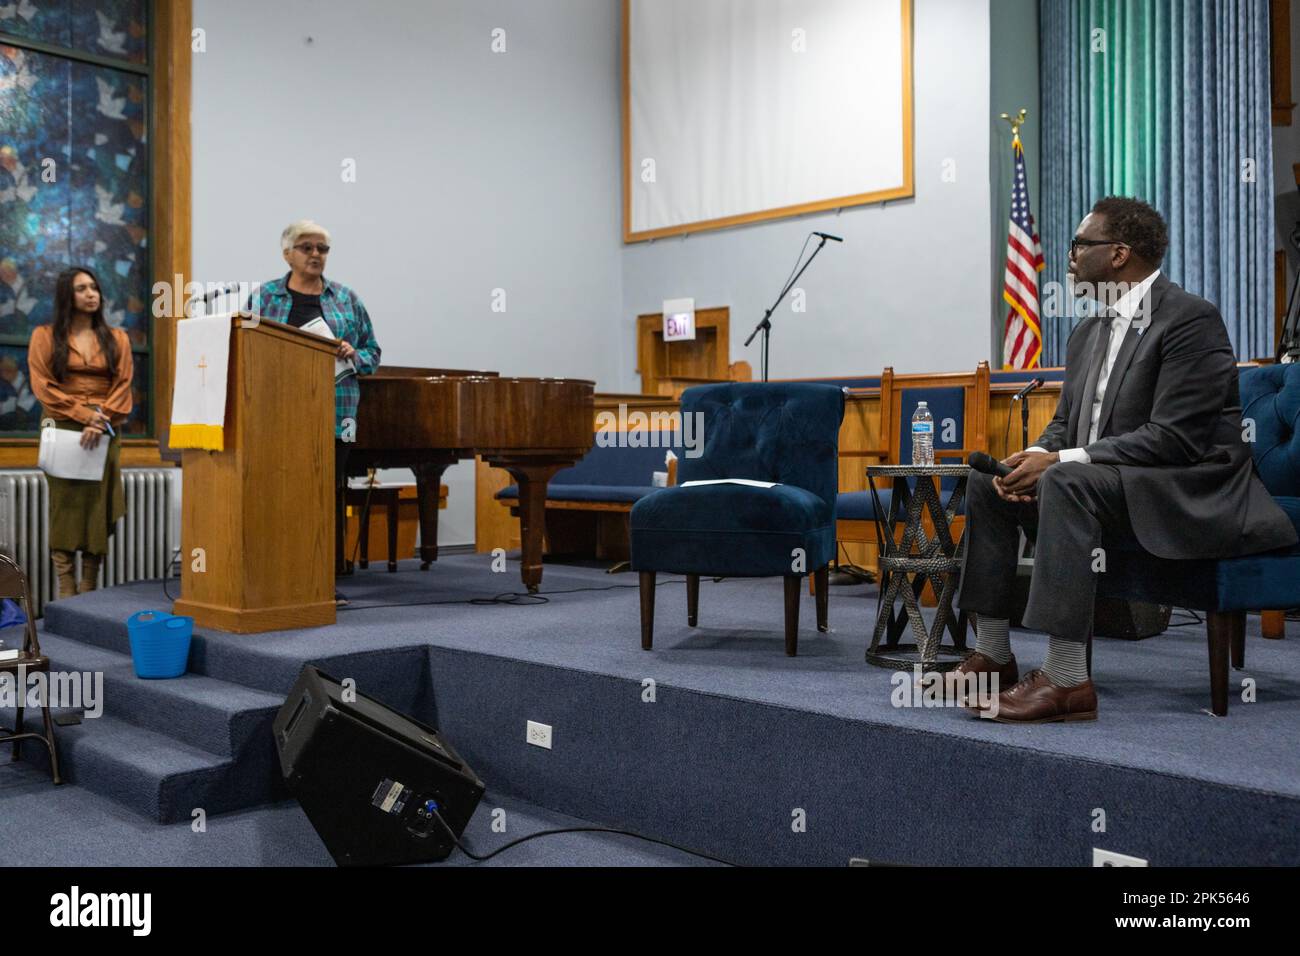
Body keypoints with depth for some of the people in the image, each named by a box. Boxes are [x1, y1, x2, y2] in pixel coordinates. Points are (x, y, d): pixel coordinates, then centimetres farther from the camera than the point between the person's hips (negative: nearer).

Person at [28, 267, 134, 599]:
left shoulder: (116, 338, 14)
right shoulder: (45, 336, 9)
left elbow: (123, 386, 4)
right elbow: (43, 386, -2)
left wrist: (102, 421, -12)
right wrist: (83, 415, -13)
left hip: (105, 434, 2)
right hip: (62, 431, -2)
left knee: (98, 510, -3)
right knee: (65, 508, -8)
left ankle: (89, 593, -1)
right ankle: (66, 594, -9)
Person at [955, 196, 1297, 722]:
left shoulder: (1190, 317, -14)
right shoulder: (1088, 332, 13)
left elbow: (1172, 439, -23)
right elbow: (1065, 422, 16)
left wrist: (1059, 461, -24)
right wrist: (1036, 457, -8)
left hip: (1191, 495, -9)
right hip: (1108, 486, 9)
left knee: (1067, 481, -34)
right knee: (987, 484, 0)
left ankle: (1067, 680, -34)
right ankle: (992, 656, -1)